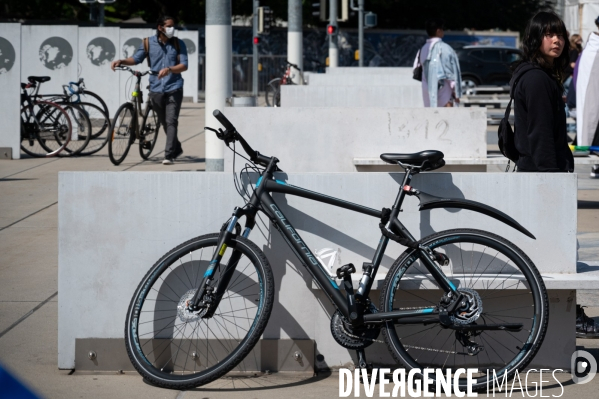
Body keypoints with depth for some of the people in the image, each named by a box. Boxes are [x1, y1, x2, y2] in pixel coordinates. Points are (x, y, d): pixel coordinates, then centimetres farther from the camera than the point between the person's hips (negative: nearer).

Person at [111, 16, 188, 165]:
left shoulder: (178, 44, 0)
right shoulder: (149, 43, 4)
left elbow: (184, 65, -7)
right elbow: (136, 58, 4)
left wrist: (169, 69, -25)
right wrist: (121, 61, -14)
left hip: (173, 89, -3)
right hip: (156, 89, 3)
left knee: (171, 122, -13)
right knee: (164, 123, 13)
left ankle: (169, 155, -16)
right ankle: (177, 148, 33)